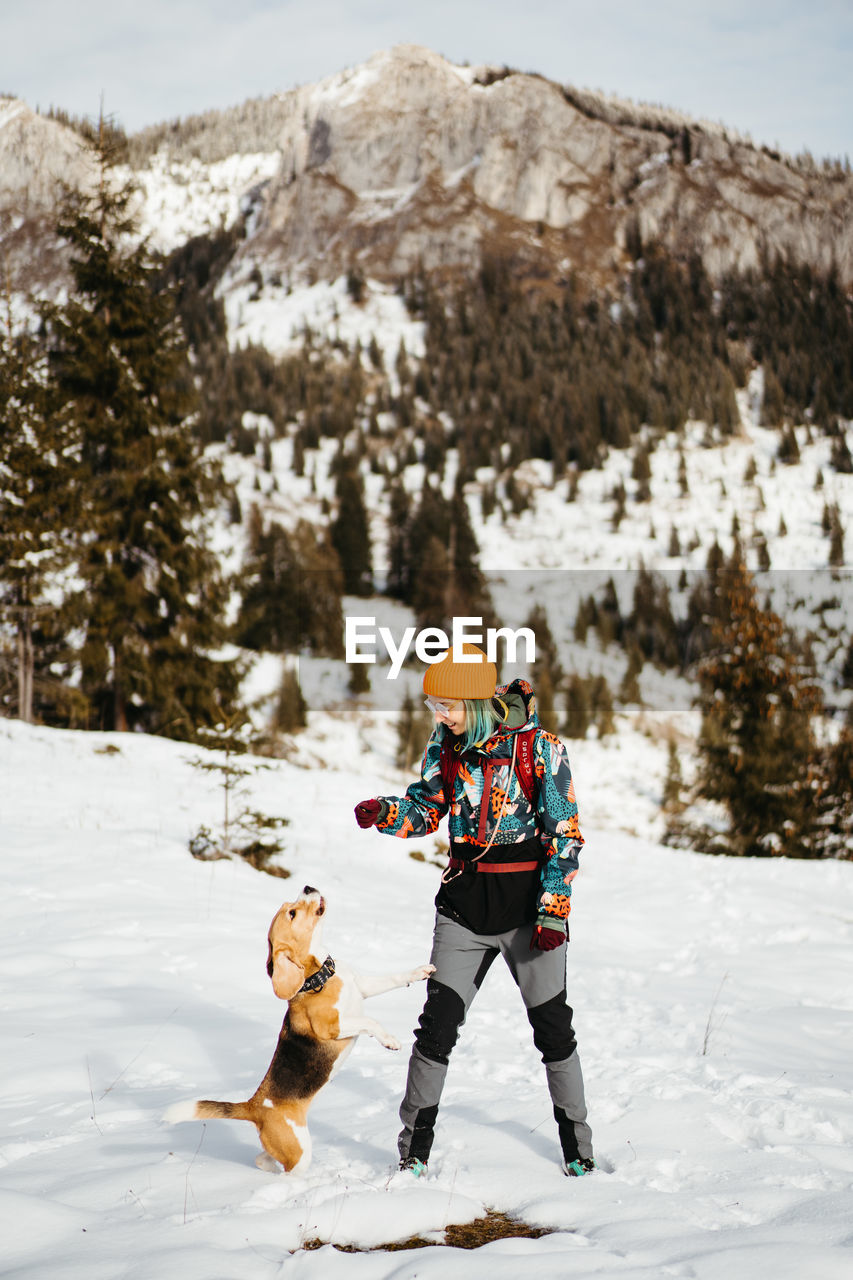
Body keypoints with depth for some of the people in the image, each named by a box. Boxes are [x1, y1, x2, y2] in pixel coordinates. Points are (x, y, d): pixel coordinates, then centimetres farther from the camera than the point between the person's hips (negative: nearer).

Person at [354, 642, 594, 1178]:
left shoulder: (541, 747, -12)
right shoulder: (445, 745, 2)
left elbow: (564, 832, -10)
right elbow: (425, 808, 9)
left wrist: (553, 909, -14)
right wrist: (383, 812, -13)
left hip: (528, 899, -3)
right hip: (465, 901, 3)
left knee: (553, 1027, 6)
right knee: (437, 1023, 0)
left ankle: (578, 1144, 24)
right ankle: (414, 1148, 11)